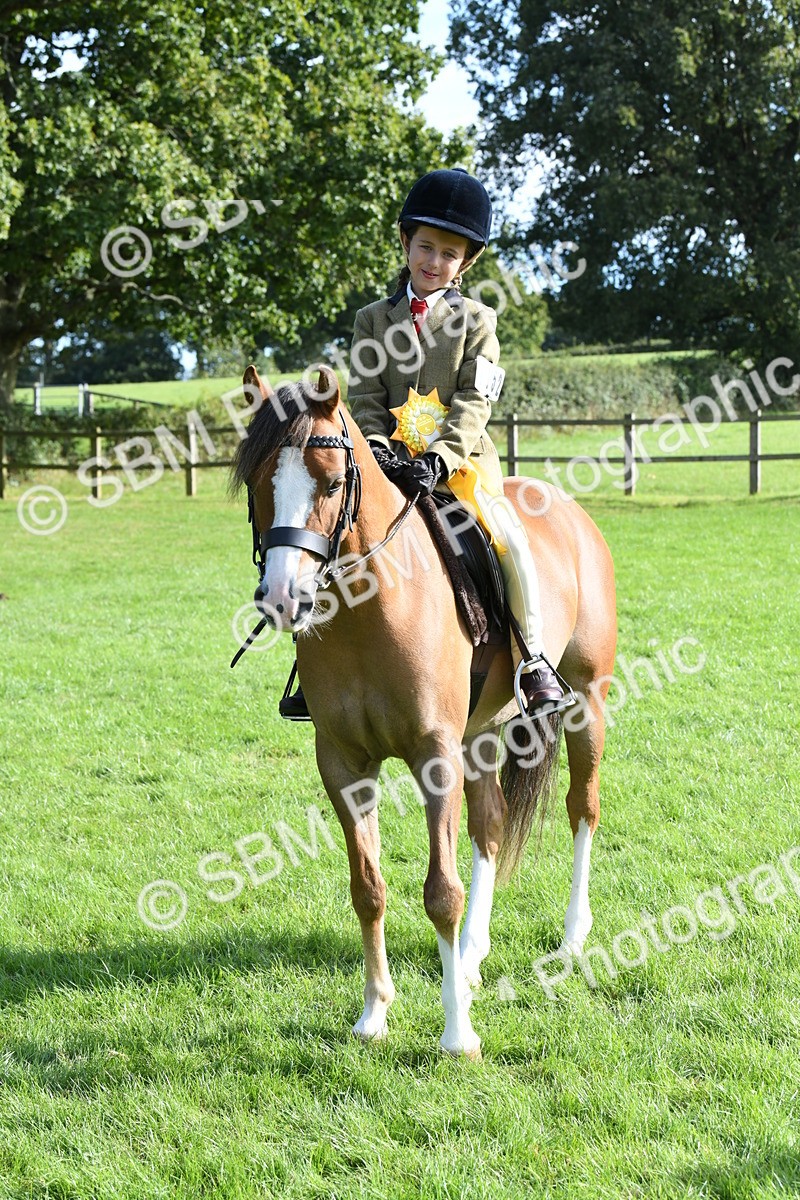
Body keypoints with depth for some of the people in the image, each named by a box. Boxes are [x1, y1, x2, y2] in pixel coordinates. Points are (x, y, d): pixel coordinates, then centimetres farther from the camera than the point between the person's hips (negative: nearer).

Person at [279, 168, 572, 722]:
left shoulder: (476, 322, 3)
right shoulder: (373, 319, 9)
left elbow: (474, 404, -6)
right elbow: (365, 398, 3)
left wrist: (439, 460, -20)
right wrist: (378, 450, -16)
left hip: (460, 458, -2)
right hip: (388, 462, 2)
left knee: (511, 541, -23)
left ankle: (534, 662, -12)